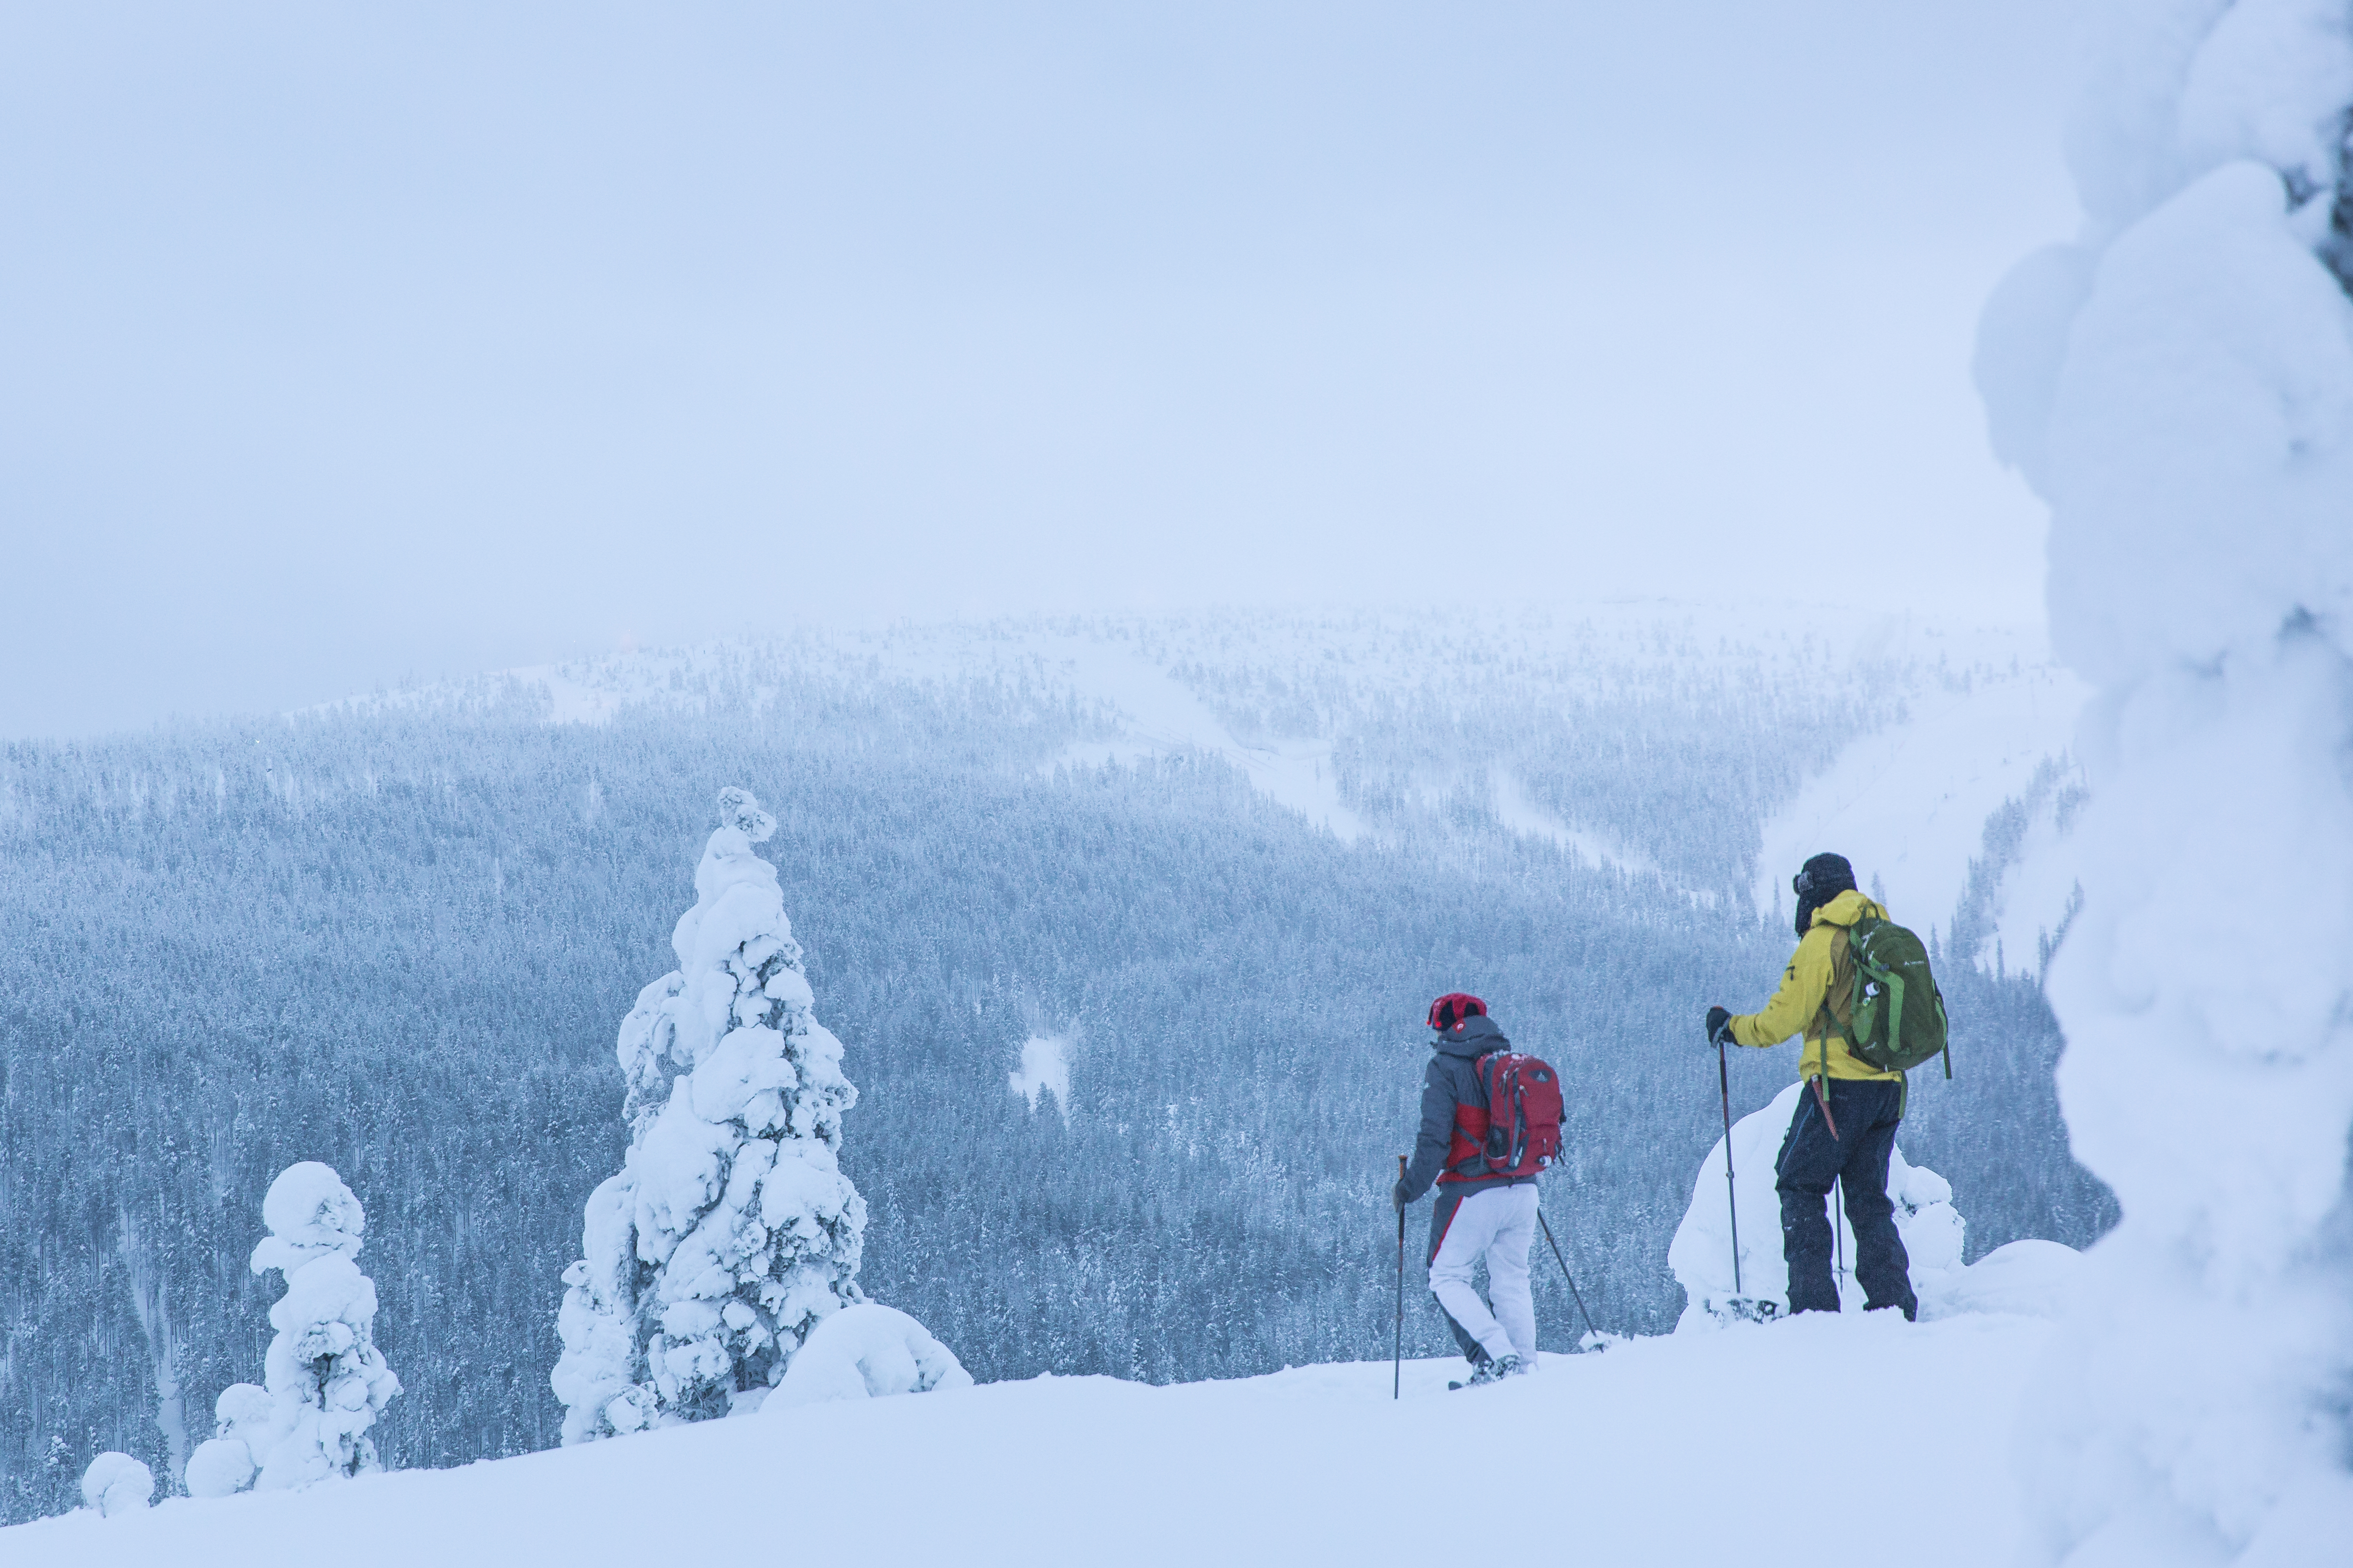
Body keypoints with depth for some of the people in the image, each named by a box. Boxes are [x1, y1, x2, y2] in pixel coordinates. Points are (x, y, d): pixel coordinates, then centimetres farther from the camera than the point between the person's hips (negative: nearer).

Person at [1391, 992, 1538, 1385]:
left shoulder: (1446, 1066, -7)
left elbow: (1435, 1137, -14)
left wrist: (1410, 1188, -6)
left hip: (1474, 1193, -6)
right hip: (1522, 1190, 6)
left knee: (1447, 1278, 3)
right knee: (1511, 1281, 17)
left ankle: (1496, 1358, -12)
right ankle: (1525, 1365, 15)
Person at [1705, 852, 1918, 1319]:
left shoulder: (1821, 941, -8)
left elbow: (1783, 1019, -8)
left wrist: (1731, 1027, 8)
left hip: (1839, 1083, -7)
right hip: (1889, 1087, 7)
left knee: (1801, 1185, 2)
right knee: (1868, 1197, 13)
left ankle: (1814, 1301, -7)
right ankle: (1894, 1302, 4)